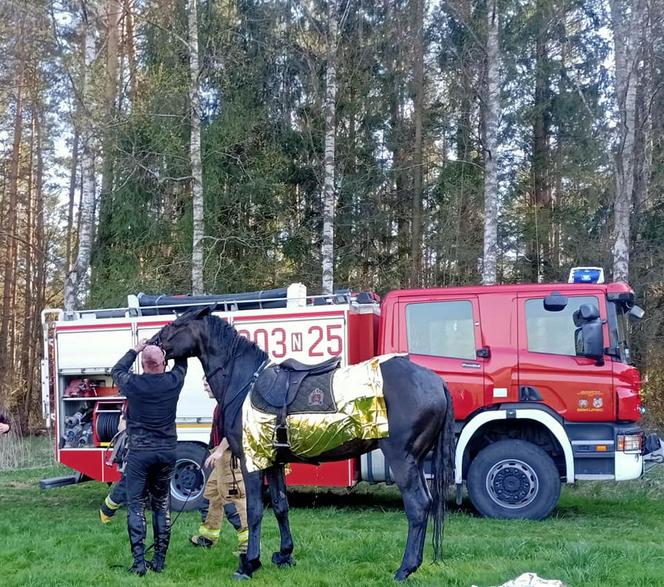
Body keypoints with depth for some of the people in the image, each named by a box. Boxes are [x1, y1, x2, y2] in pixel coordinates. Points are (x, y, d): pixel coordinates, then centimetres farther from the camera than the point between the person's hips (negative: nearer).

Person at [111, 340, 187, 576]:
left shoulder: (133, 384, -10)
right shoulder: (173, 381, -6)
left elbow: (116, 370, 13)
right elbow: (182, 362, 18)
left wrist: (135, 350, 18)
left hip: (139, 453, -2)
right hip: (166, 452, 3)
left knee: (136, 507, 3)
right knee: (161, 506, 12)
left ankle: (139, 562, -3)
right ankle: (160, 560, 12)